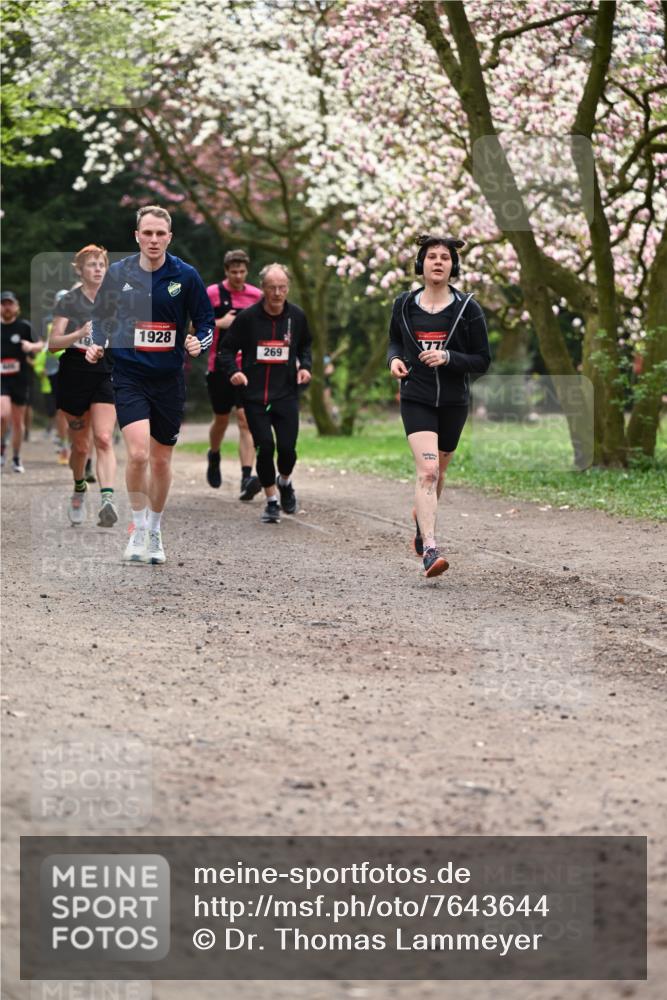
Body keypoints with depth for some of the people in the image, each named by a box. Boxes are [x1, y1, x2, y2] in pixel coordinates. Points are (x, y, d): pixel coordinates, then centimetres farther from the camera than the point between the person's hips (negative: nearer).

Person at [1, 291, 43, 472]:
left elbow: (40, 346, 3)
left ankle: (16, 458, 24)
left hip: (20, 379, 0)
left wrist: (32, 346, -17)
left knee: (18, 421, 8)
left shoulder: (24, 327, -1)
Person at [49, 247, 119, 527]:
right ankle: (79, 489, 37)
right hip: (75, 373, -1)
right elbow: (53, 343, -7)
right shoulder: (68, 301, 1)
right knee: (80, 444, 9)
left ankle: (107, 499, -29)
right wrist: (79, 334, -23)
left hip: (106, 373, 1)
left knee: (104, 439, -16)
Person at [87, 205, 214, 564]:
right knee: (138, 454, -18)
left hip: (169, 379, 1)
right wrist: (96, 344, -3)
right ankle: (138, 528, 1)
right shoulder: (118, 273, -2)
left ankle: (154, 531, 31)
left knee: (161, 460, 11)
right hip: (129, 376, -1)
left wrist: (199, 342, -18)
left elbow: (206, 320, 3)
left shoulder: (186, 275, -4)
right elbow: (102, 316, 14)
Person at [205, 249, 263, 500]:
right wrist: (220, 323, -15)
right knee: (221, 420, 13)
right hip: (220, 366, 0)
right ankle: (214, 457, 45)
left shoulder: (256, 295, 5)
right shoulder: (212, 293, -2)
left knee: (246, 420, -13)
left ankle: (247, 478, -22)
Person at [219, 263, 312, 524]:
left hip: (286, 393, 1)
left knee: (287, 447, -8)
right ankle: (272, 502, 13)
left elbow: (305, 344, 21)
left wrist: (305, 366, 3)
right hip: (255, 395, -1)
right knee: (265, 447, -7)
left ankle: (285, 482, 28)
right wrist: (233, 371, -15)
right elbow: (227, 348, 3)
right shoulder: (247, 317, -6)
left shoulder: (296, 316, 2)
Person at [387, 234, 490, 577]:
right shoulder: (404, 305, 2)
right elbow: (394, 341, 19)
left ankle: (421, 517, 50)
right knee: (427, 469, -19)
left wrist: (447, 357, -18)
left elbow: (482, 361, -1)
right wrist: (394, 359, -4)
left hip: (453, 402, 2)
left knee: (436, 471, 17)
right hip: (416, 398, -1)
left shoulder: (467, 309, -3)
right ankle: (429, 551, -26)